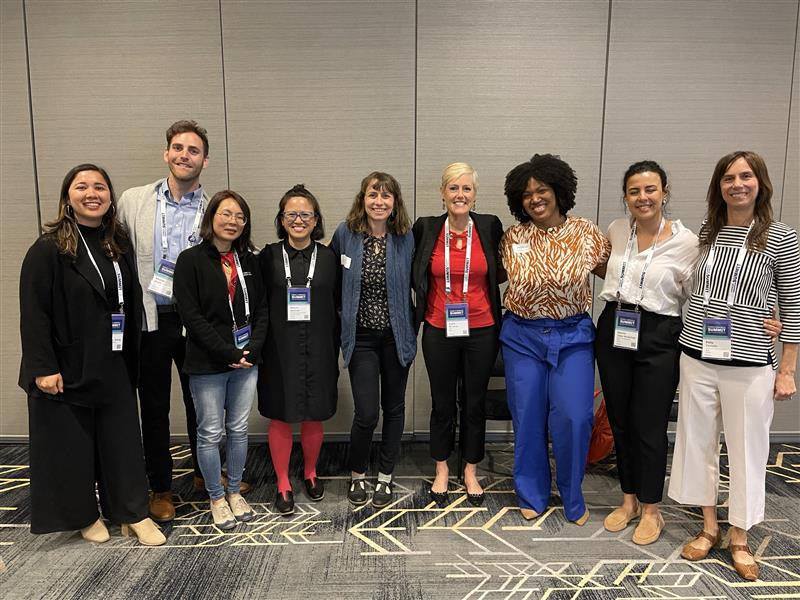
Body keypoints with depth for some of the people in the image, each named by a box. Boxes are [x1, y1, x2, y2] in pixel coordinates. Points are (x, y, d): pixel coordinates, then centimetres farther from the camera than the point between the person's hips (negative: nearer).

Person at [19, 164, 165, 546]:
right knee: (71, 445, 9)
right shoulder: (48, 249, -9)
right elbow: (33, 313, -12)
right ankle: (83, 515, 29)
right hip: (68, 368, -4)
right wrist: (43, 367, -17)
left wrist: (131, 356, 10)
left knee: (122, 439, 9)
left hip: (114, 367, 5)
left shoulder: (119, 244, 7)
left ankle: (133, 514, 22)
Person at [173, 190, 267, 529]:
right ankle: (216, 498, 25)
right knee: (210, 433, 7)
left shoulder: (249, 261, 7)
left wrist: (252, 348, -8)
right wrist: (228, 354, -16)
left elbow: (262, 308, 7)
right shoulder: (191, 260, -7)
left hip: (246, 360, 4)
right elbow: (191, 315, -13)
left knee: (238, 429, 13)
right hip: (207, 364, -4)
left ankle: (234, 492, 31)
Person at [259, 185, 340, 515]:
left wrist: (334, 352, 1)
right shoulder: (269, 257, 0)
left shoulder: (328, 257, 2)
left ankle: (310, 473, 35)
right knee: (280, 418, 7)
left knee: (314, 417, 12)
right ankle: (283, 484, 25)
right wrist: (258, 349, -4)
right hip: (280, 350, 0)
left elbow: (336, 307, 3)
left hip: (318, 351, 1)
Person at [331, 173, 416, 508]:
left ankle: (385, 476, 31)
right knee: (366, 413, -4)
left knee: (393, 407, 11)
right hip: (361, 337, -1)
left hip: (396, 335, 1)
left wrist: (413, 324, -2)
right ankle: (357, 474, 24)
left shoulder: (406, 238, -5)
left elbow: (413, 284, 3)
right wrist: (344, 316, 6)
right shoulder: (345, 233, -5)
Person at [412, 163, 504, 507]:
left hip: (481, 330, 0)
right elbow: (414, 274, 9)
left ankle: (471, 471, 33)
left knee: (475, 402, 13)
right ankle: (441, 470, 33)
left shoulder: (490, 227, -4)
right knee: (442, 403, 13)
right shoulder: (425, 228, -4)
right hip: (439, 331, 0)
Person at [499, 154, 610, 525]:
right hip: (522, 337, 1)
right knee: (528, 418, 7)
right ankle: (531, 495, 27)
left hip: (572, 337, -1)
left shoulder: (586, 233, -3)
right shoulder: (512, 238, 0)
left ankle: (572, 497, 20)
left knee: (573, 418, -5)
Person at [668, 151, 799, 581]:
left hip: (749, 364, -3)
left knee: (747, 450, 9)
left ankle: (739, 538, 28)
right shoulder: (706, 234, 5)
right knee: (697, 443, 12)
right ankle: (709, 527, 31)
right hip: (697, 358, 4)